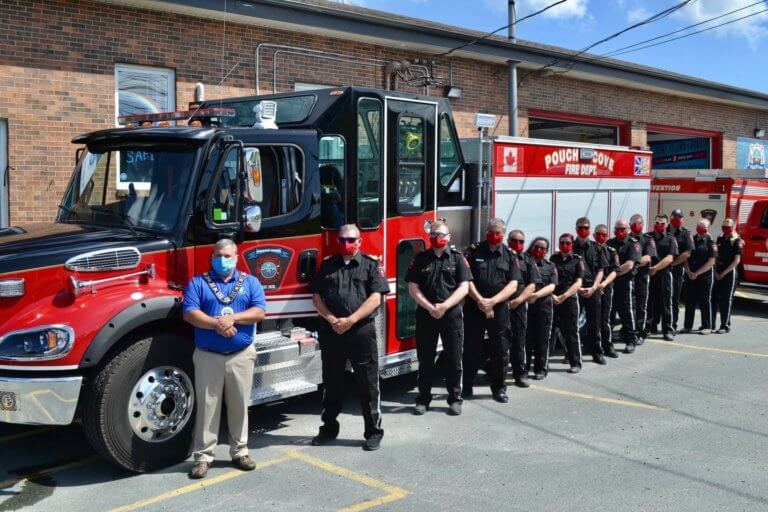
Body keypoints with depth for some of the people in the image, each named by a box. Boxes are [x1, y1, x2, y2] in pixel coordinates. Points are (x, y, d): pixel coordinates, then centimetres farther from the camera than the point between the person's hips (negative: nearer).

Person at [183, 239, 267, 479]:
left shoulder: (250, 282, 9)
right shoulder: (198, 282, 5)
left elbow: (259, 312, -3)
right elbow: (190, 313, -7)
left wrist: (233, 318, -18)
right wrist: (216, 324, -21)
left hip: (241, 355, 1)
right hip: (208, 356, -1)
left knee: (239, 405, 9)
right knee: (207, 406, 3)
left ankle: (240, 452, 21)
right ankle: (203, 456, 11)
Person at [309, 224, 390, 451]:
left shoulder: (371, 265, 1)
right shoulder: (327, 265, 10)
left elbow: (375, 298, -8)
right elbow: (316, 296, 7)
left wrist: (350, 320, -15)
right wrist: (332, 319, -9)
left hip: (362, 332, -3)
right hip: (331, 332, 3)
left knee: (368, 385, 1)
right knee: (332, 383, 13)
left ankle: (374, 432, 11)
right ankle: (329, 428, 25)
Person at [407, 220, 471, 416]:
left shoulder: (458, 258, 3)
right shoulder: (420, 259, 6)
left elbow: (464, 287, -4)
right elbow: (413, 287, 0)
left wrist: (444, 306, -15)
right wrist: (430, 307, -11)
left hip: (452, 316, -1)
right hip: (425, 315, 1)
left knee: (453, 359, 4)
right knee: (425, 360, 6)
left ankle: (455, 399, 15)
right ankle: (423, 399, 15)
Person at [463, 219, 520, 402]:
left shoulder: (510, 256, 5)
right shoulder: (473, 252, 2)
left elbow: (512, 285, -3)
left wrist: (492, 301, -15)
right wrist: (480, 301, -17)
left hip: (499, 310, 1)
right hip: (473, 308, -1)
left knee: (501, 351, 4)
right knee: (471, 349, 6)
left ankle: (499, 389, 15)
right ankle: (467, 386, 17)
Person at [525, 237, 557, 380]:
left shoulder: (550, 267, 9)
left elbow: (551, 286, -3)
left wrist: (537, 295, -18)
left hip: (543, 306, 1)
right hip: (525, 305, -1)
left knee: (542, 340, 3)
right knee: (526, 338, 3)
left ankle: (541, 369, 12)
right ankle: (524, 366, 16)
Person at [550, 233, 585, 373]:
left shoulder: (577, 260, 3)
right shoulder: (553, 259, 10)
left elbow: (578, 283, -4)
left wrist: (563, 296, -14)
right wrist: (552, 295, -12)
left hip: (570, 299, -2)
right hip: (553, 298, 3)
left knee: (571, 331, -1)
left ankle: (575, 363, 4)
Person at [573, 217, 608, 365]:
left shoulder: (596, 248, 7)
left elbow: (601, 270, 6)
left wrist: (593, 288, -6)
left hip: (592, 289, 1)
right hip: (575, 289, -1)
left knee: (594, 322, 5)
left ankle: (597, 352, 15)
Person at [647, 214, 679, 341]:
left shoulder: (670, 239, 2)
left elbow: (669, 258, -8)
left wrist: (655, 268, -16)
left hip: (664, 274, -2)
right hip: (649, 274, 2)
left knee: (666, 303, 0)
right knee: (650, 302, 7)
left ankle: (668, 330, 5)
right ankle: (650, 327, 17)